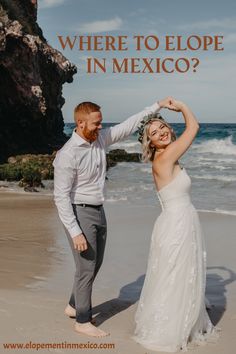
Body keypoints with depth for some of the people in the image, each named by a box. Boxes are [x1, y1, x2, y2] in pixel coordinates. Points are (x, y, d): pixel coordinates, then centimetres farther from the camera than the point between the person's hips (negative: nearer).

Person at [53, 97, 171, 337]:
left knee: (95, 264, 17)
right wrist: (75, 232, -23)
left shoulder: (100, 139, -1)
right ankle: (83, 321, 17)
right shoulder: (68, 155, -22)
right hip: (79, 213, -8)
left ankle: (74, 306, 36)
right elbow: (61, 196, -20)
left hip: (98, 211, 8)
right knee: (86, 267, -1)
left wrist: (156, 106, 6)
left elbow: (128, 126, 10)